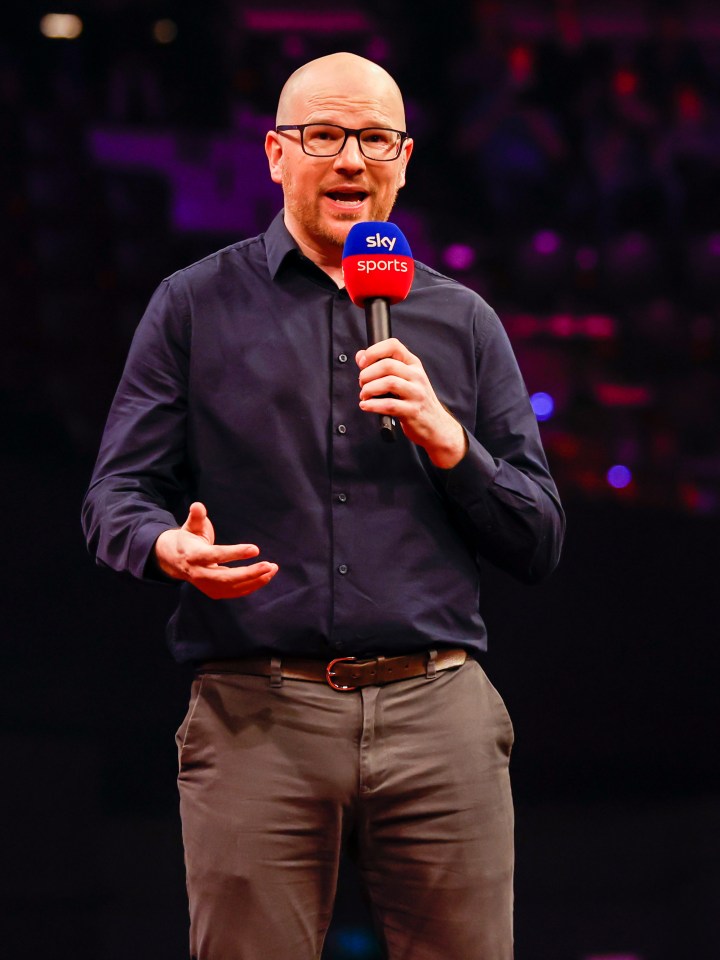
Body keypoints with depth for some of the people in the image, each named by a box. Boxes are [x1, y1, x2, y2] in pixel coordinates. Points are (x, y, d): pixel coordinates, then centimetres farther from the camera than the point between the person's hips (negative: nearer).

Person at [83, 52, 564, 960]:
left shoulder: (463, 322, 16)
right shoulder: (194, 306, 12)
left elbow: (537, 544, 14)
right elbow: (115, 496, 7)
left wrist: (448, 442, -3)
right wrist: (169, 547, -17)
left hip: (437, 713, 2)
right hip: (256, 714, -2)